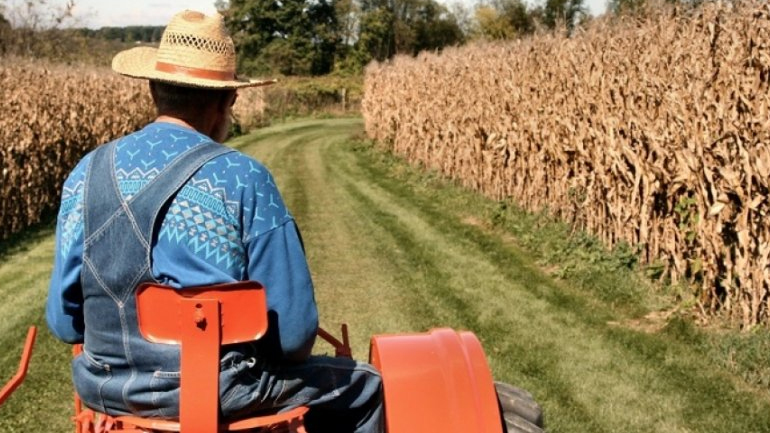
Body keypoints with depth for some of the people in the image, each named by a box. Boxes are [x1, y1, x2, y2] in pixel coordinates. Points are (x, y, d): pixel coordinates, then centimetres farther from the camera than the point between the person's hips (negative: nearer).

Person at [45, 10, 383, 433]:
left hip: (104, 389, 5)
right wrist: (278, 356, 10)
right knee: (364, 387, 19)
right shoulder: (244, 178, -13)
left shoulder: (87, 173, -2)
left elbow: (63, 320, 3)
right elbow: (293, 330, -12)